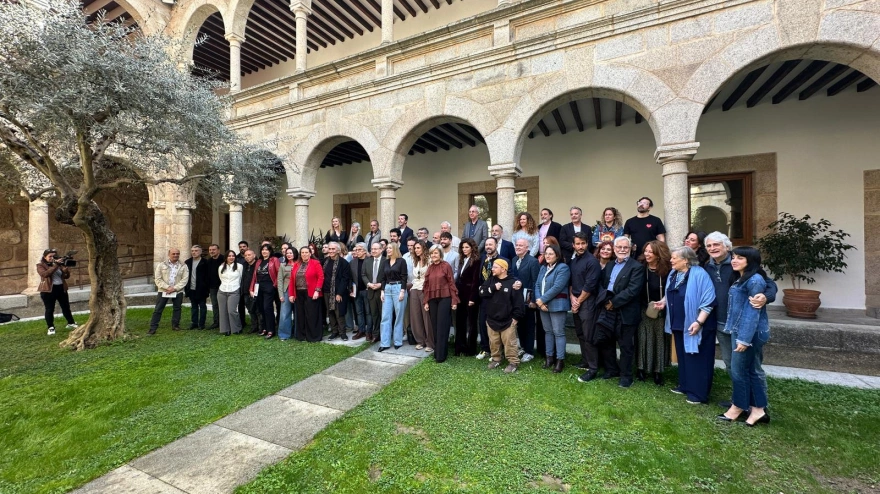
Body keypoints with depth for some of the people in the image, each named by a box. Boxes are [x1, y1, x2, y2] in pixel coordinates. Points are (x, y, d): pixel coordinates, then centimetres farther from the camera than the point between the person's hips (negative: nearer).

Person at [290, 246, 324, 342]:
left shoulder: (315, 263, -3)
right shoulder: (296, 264, 12)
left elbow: (321, 277, -9)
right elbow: (292, 280, 10)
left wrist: (317, 290, -17)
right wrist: (291, 294, 4)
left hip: (311, 294, -5)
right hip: (298, 294, 5)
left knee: (312, 316, 0)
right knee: (300, 316, 11)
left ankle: (313, 337, 11)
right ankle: (301, 336, 23)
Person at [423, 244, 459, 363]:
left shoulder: (446, 266, -5)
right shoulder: (429, 268, 10)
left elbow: (451, 283, -6)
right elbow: (427, 285, 12)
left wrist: (454, 300, -10)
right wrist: (426, 301, 8)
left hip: (444, 298, -5)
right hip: (432, 300, 5)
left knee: (442, 327, -2)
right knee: (435, 326, 9)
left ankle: (441, 355, 4)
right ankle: (437, 351, 22)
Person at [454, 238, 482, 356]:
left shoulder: (476, 261, -11)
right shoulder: (462, 260, 14)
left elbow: (475, 281, -15)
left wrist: (473, 298, -19)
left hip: (471, 296, -7)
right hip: (461, 295, 8)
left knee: (471, 323, 4)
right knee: (460, 322, 10)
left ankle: (471, 349, 15)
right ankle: (460, 347, 20)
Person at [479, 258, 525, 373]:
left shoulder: (512, 282, -10)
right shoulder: (491, 280, 6)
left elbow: (518, 301, -10)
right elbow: (481, 292, -3)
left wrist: (516, 317, -10)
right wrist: (493, 288, -16)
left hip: (508, 320, -5)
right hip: (492, 319, 5)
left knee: (509, 343, 1)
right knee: (494, 342, 15)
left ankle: (513, 362, 16)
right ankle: (496, 359, 32)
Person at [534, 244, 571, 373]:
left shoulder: (563, 268, -10)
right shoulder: (543, 268, 14)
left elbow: (557, 287, -19)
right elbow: (537, 285, 7)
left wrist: (542, 299, -16)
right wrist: (539, 301, -9)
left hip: (556, 305, -7)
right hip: (543, 304, 7)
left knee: (558, 332, 0)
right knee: (548, 331, 14)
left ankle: (560, 360, 10)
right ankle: (549, 357, 25)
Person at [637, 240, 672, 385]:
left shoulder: (667, 270, -6)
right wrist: (647, 305, -7)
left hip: (661, 312, 0)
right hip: (644, 311, 0)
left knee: (660, 339, 7)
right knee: (643, 338, 5)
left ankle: (658, 371, 19)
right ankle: (642, 368, 17)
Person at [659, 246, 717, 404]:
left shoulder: (699, 274, -18)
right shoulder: (673, 274, 6)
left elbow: (708, 301, -21)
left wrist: (699, 322, -23)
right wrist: (664, 302, 2)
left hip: (694, 325, -8)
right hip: (679, 324, 8)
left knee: (696, 358, 2)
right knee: (683, 356, 17)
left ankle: (698, 393, 13)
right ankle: (685, 386, 31)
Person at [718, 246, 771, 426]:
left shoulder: (755, 280, -16)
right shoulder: (740, 279, 12)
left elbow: (753, 312, -19)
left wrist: (745, 338, -20)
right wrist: (740, 335, 14)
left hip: (750, 333, -9)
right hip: (740, 331, 9)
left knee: (738, 370, 3)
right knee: (752, 370, 14)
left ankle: (739, 406, 20)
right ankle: (757, 409, 23)